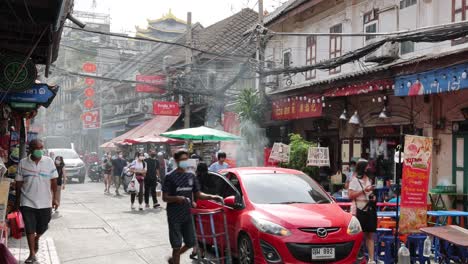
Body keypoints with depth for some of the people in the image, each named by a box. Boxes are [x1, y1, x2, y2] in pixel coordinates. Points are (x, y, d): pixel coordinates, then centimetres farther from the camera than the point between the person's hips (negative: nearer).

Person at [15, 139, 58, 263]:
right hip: (27, 202, -1)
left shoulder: (49, 162, -4)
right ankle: (32, 254, 10)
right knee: (30, 229, 0)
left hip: (45, 202, 1)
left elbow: (53, 181, 1)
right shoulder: (23, 163, -3)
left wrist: (54, 198, -3)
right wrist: (17, 201, 5)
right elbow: (19, 183, 3)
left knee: (43, 227, 14)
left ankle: (36, 239, 46)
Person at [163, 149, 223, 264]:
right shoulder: (170, 177, -9)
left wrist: (212, 197, -5)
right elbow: (165, 197, -10)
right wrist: (177, 198, -29)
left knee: (190, 243, 12)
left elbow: (198, 194, 11)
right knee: (177, 246, -1)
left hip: (187, 215, 5)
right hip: (174, 216, -5)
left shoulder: (191, 176, 7)